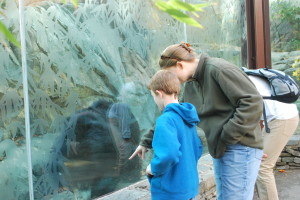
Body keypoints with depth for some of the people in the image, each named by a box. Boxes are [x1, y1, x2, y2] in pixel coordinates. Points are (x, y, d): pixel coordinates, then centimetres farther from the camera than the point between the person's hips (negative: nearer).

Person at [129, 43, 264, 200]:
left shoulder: (218, 69, -15)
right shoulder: (190, 85, 11)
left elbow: (253, 101, -20)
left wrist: (228, 135, -19)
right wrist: (147, 141, 19)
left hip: (240, 148, -8)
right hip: (219, 150, 8)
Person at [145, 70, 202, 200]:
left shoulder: (166, 120, -21)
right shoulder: (188, 119, 6)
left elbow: (169, 154, -33)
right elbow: (197, 149, 14)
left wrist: (154, 168, -16)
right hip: (189, 186, 8)